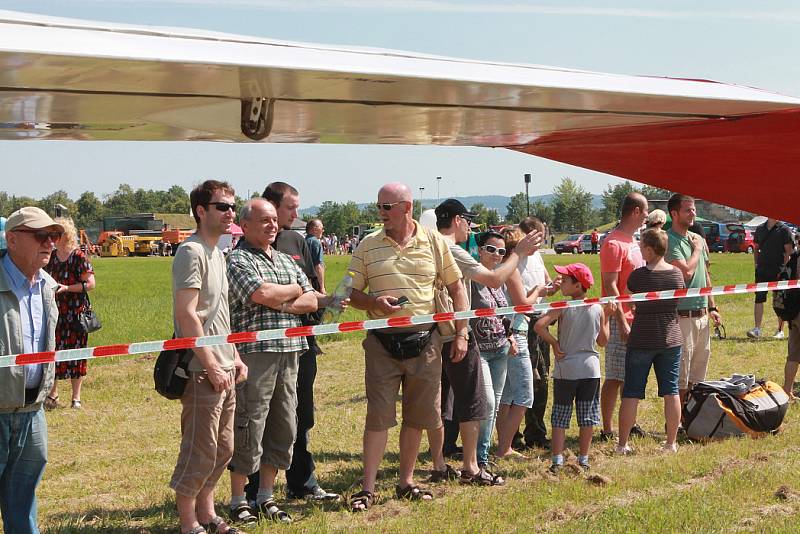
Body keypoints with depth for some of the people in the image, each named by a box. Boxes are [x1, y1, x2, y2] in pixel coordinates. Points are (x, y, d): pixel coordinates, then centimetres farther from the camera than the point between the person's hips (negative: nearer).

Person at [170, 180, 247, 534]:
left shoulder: (217, 253, 16)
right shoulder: (191, 252, -13)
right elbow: (187, 315, -19)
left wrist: (234, 358, 17)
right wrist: (211, 366, -19)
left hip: (223, 368, 10)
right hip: (202, 371, -10)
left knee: (223, 448, 15)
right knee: (201, 451, -3)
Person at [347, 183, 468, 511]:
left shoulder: (434, 243, 4)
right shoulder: (367, 246, 3)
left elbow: (456, 289, 9)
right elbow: (352, 293, 5)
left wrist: (461, 334, 3)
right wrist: (375, 303, -17)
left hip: (425, 340, 1)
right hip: (382, 342, -1)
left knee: (418, 414, 8)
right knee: (378, 415, -5)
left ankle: (406, 481, 21)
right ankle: (367, 488, 0)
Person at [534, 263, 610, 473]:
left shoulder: (563, 308, -10)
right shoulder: (598, 309, 0)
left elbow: (539, 325, -23)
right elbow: (603, 341, 7)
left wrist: (554, 343, -10)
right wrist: (607, 317, 15)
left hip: (566, 369, -2)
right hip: (590, 368, 2)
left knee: (560, 417, 6)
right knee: (587, 418, 10)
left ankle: (557, 460, 1)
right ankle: (583, 460, 13)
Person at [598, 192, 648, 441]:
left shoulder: (633, 241, 15)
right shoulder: (614, 244, -15)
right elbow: (610, 286, -18)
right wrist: (622, 322, -21)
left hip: (637, 319, 9)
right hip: (621, 321, -9)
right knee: (615, 378, -5)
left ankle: (629, 423, 22)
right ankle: (607, 430, 0)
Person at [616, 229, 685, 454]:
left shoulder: (638, 275, -12)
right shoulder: (677, 274, -1)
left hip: (642, 340, -3)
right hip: (671, 339, 4)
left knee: (631, 394, 3)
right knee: (671, 392, 9)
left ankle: (622, 443, 6)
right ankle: (671, 442, 13)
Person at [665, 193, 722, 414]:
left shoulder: (698, 239, 14)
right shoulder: (669, 240, -12)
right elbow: (686, 272, -23)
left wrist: (712, 307, 18)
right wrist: (697, 249, -8)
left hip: (701, 314, 8)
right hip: (682, 315, -8)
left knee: (698, 371, 14)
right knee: (680, 374, -4)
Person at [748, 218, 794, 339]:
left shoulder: (784, 229, -2)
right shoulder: (760, 229, 11)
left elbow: (789, 252, -6)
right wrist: (756, 265, 8)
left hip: (778, 270, -3)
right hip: (762, 269, 3)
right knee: (759, 298, -4)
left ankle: (780, 330, 12)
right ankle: (757, 329, -3)